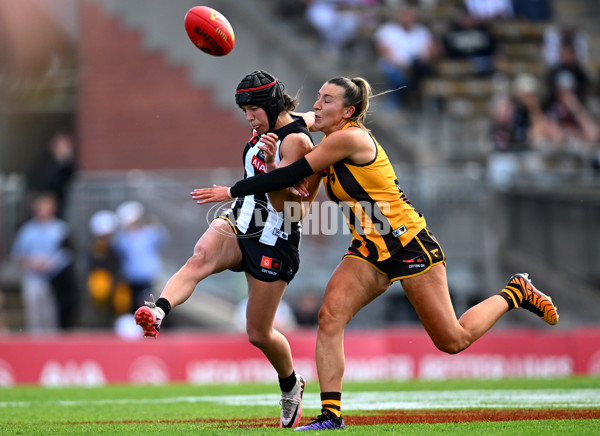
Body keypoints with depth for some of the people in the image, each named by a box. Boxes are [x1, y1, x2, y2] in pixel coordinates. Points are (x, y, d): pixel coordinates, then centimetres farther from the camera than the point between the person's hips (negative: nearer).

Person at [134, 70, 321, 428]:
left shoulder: (296, 141, -16)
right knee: (199, 259, -30)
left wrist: (272, 164, -36)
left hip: (273, 243, -6)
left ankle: (291, 385, 32)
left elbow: (281, 203, -21)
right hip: (238, 224, 6)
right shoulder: (268, 127, 8)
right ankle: (158, 312, -56)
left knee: (259, 333, 3)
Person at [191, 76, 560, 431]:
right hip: (369, 251, 8)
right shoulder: (333, 141, 6)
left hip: (410, 244, -8)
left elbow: (293, 174, -22)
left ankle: (516, 292, 25)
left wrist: (232, 191, -17)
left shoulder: (350, 138, -21)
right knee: (330, 315, -15)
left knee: (453, 341, 1)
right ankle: (331, 414, -13)